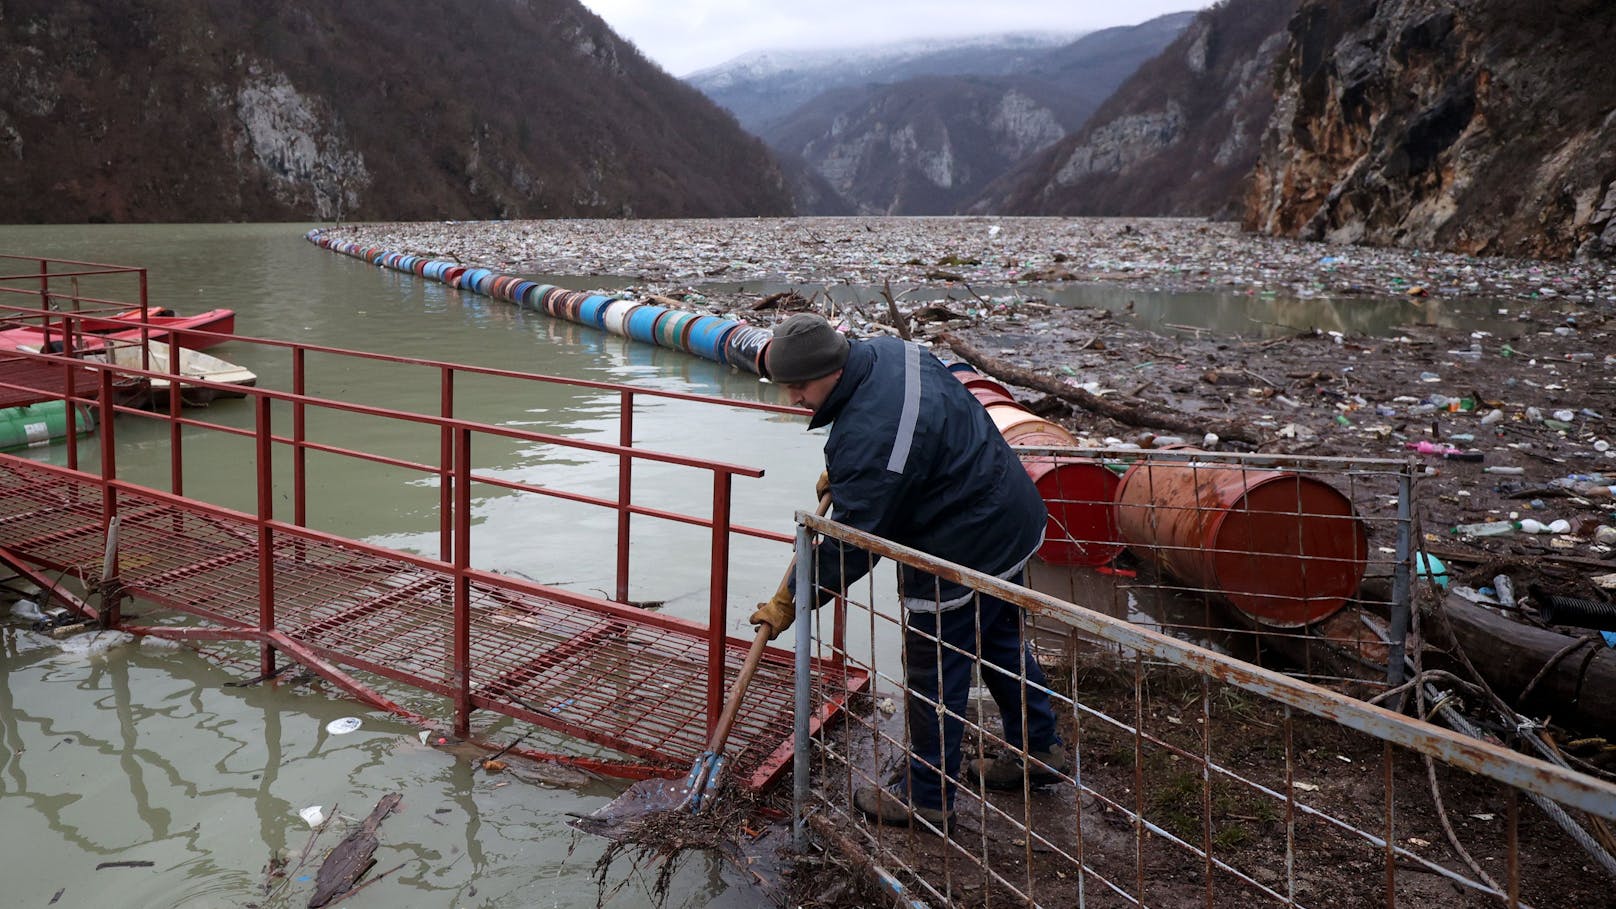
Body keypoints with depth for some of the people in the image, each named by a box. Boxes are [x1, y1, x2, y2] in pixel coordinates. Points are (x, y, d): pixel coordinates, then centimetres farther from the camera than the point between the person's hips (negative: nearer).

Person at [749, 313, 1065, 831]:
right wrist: (839, 473, 21)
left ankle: (925, 797, 23)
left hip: (962, 552, -10)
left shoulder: (867, 439, -33)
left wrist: (791, 601, -14)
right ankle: (1039, 750, 43)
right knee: (1002, 641, 26)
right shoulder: (888, 351, -3)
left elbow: (851, 546, -25)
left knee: (933, 674, 6)